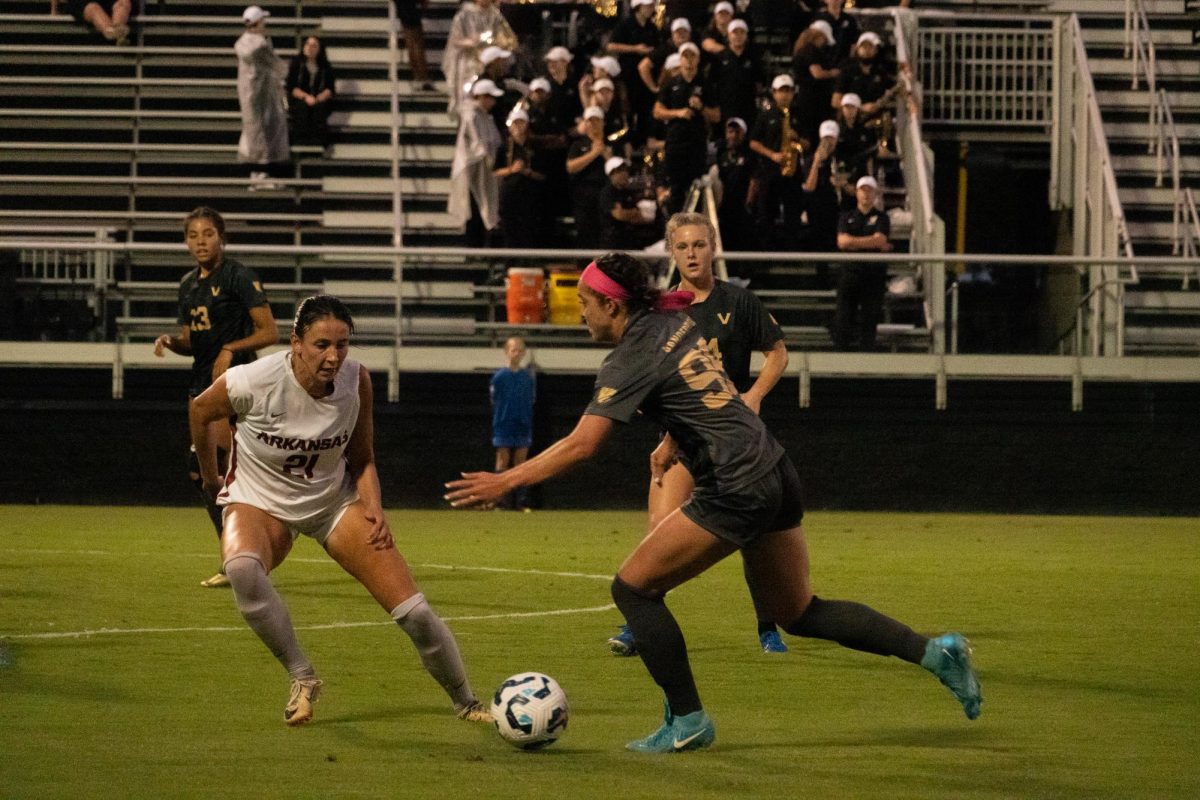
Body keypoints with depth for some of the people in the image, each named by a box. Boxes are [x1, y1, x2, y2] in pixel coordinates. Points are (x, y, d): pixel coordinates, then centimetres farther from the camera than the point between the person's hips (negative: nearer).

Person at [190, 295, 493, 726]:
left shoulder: (356, 380, -17)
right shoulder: (254, 382, -27)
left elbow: (362, 459, -1)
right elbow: (200, 411, -4)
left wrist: (374, 509, -18)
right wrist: (210, 478, 8)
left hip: (335, 501, 2)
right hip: (259, 501, -2)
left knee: (416, 613, -9)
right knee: (242, 569, -39)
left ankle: (466, 703, 16)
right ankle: (302, 678, -21)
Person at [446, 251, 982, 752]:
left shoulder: (631, 360, -13)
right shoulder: (675, 322, 10)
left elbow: (580, 445, -20)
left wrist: (505, 482, -17)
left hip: (736, 493, -9)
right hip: (776, 476, 9)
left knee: (632, 587, 0)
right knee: (799, 614, 19)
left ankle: (687, 721, 4)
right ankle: (937, 653, 16)